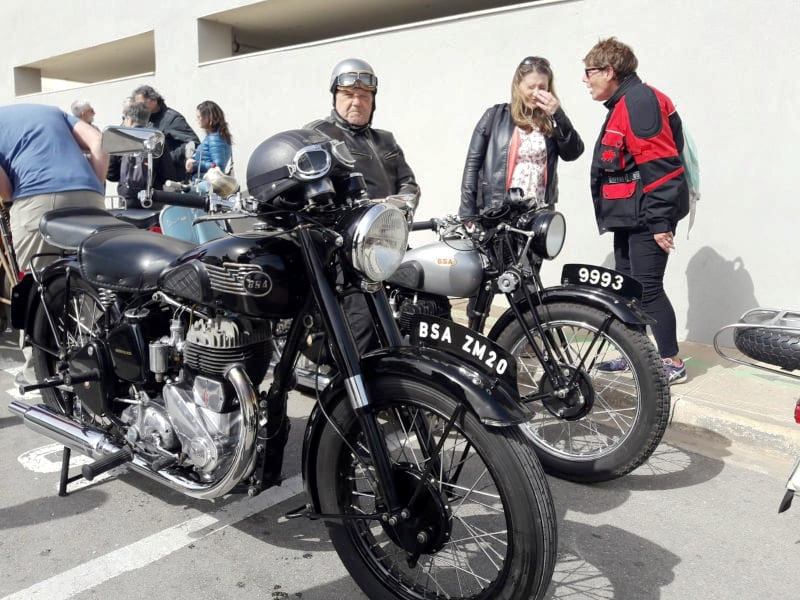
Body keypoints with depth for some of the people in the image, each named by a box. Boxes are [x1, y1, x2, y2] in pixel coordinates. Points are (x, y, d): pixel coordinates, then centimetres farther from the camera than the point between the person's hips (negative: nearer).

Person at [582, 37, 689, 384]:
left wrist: (660, 221, -23)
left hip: (647, 216, -10)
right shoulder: (623, 104, 18)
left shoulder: (640, 100, -14)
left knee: (647, 287, -7)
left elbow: (658, 165, -21)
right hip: (629, 215, 10)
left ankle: (672, 363, 2)